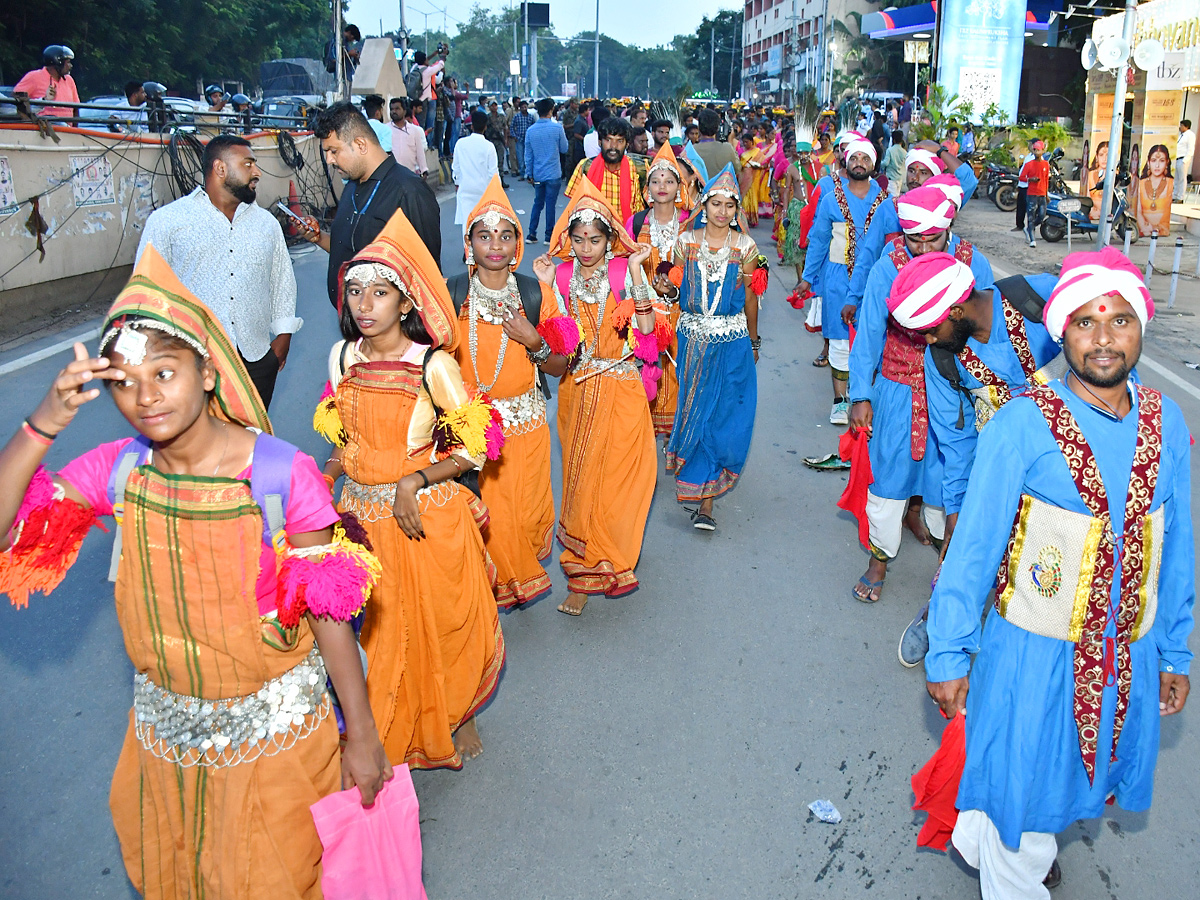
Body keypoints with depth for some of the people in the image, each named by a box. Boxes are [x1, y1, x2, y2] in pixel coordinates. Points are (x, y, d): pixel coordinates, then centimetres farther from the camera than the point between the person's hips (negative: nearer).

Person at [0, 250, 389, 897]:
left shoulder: (282, 472, -21)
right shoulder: (116, 470, -9)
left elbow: (329, 611, -15)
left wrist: (362, 734, -10)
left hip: (274, 728, -4)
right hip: (167, 732, 4)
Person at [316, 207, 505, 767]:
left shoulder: (433, 364, -16)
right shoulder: (343, 357, 0)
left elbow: (475, 447, -14)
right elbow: (344, 438, 11)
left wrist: (415, 481, -23)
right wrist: (324, 480, -6)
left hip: (426, 516, -4)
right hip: (365, 515, 5)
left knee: (440, 623, 11)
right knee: (381, 627, 16)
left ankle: (457, 717, 38)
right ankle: (396, 728, 39)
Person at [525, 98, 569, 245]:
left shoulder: (530, 130, 1)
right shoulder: (557, 128, -10)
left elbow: (528, 155, 5)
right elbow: (564, 149, 2)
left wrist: (529, 173, 14)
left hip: (538, 175, 4)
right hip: (553, 174, -4)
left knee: (538, 203, 15)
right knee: (550, 205, 2)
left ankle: (531, 234, 13)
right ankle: (549, 237, 7)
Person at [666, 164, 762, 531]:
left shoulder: (746, 247, -1)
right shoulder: (686, 242, 2)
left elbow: (750, 298, 6)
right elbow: (675, 290, 7)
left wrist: (753, 342, 13)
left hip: (732, 342, -1)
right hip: (691, 338, 1)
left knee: (722, 415, -1)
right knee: (696, 410, 8)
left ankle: (703, 499, 8)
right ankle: (705, 499, 25)